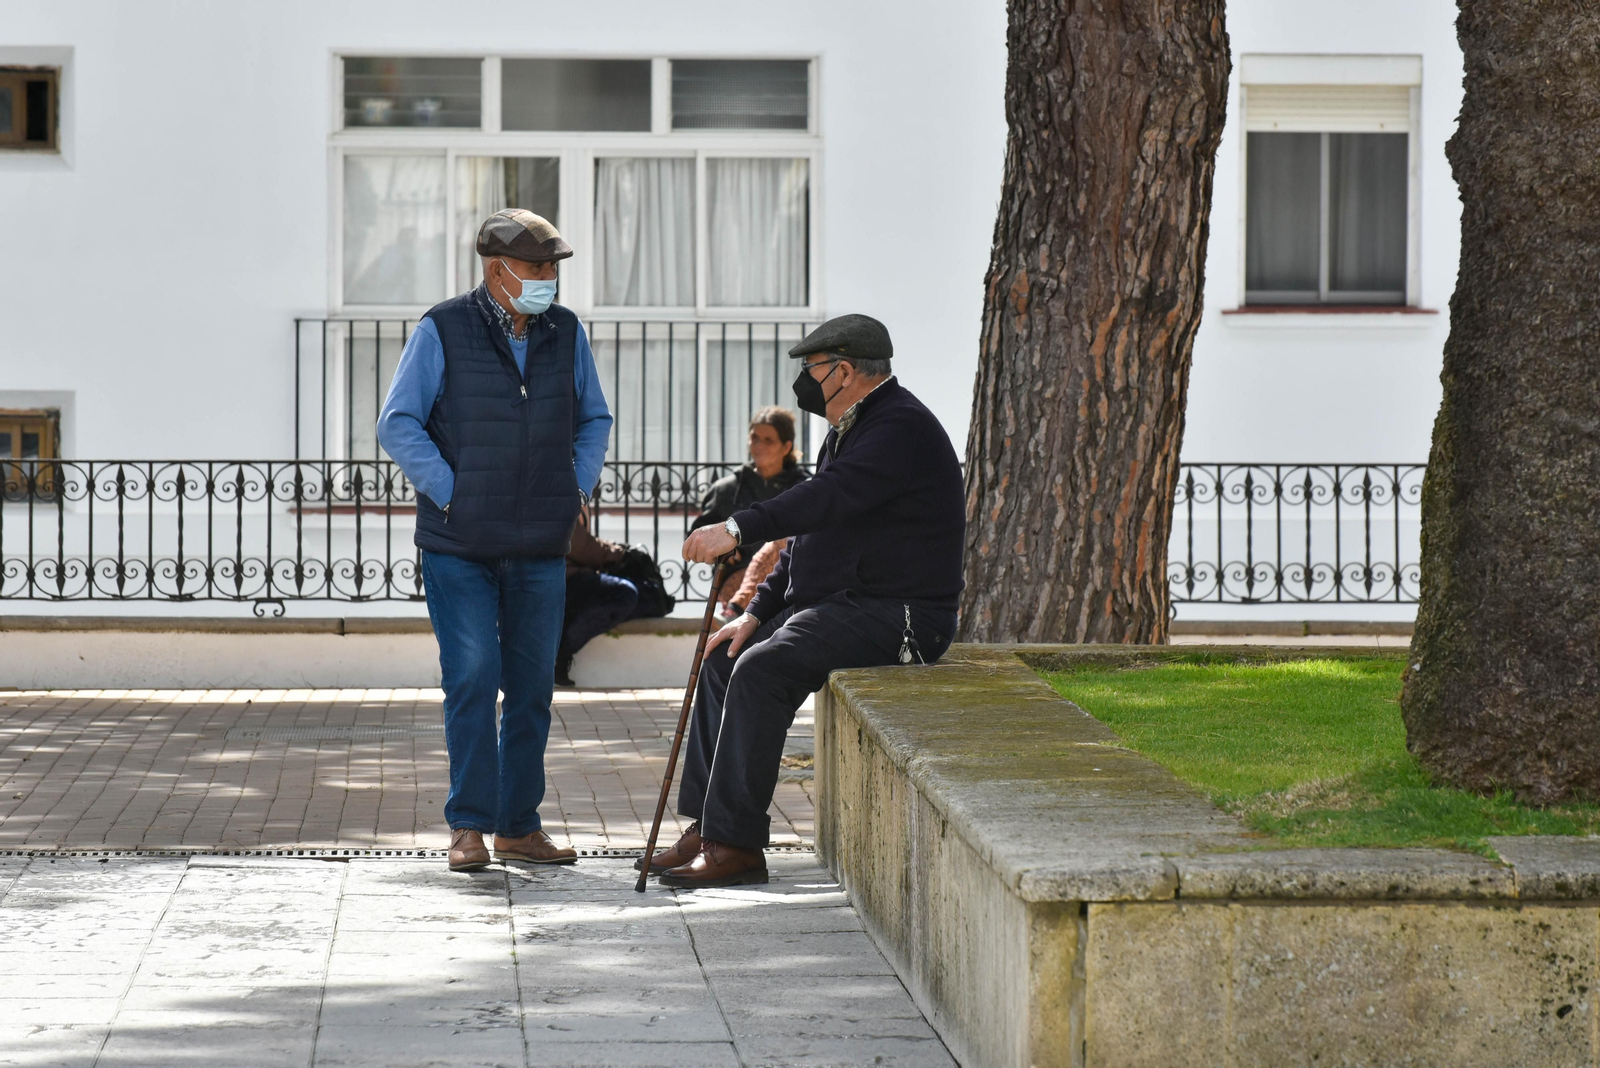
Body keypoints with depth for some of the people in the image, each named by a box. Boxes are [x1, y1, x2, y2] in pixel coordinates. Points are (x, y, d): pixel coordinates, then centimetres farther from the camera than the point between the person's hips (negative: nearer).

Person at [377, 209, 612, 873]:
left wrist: (575, 488, 8)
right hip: (460, 547, -4)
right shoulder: (443, 332, -5)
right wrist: (448, 492, -10)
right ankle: (468, 826, 1)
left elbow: (594, 418, 21)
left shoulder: (566, 333, 8)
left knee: (532, 687, 6)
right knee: (472, 682, -8)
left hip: (541, 548, 4)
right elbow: (398, 423, -3)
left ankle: (518, 825, 15)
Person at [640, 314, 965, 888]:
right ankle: (706, 826, 6)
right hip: (839, 605, 11)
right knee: (723, 661, 7)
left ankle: (736, 845, -23)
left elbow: (831, 497, -32)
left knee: (761, 670, -25)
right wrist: (757, 613, 11)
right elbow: (808, 537, 21)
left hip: (893, 616, -11)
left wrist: (739, 528, -39)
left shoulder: (901, 428, -15)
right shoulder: (851, 428, 19)